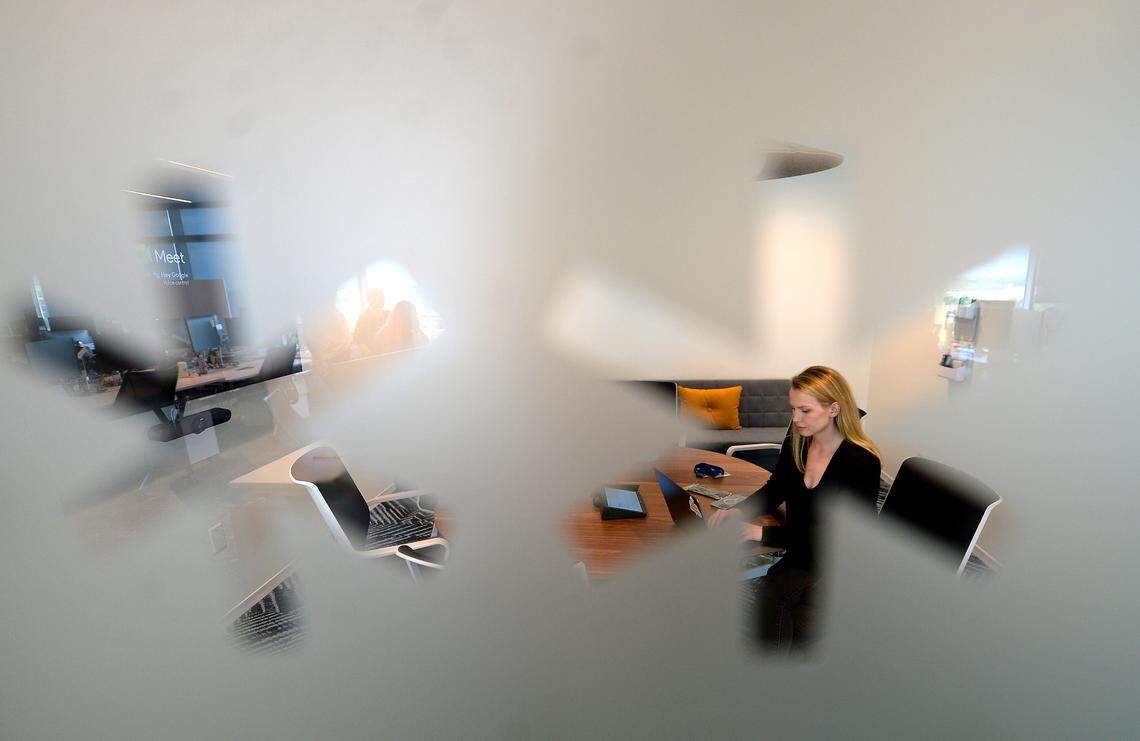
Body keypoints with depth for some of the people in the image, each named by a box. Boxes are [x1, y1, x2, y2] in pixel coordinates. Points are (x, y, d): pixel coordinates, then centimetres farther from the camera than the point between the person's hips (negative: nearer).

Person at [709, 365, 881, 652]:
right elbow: (773, 490, 16)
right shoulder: (794, 445, 2)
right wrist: (737, 512, -3)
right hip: (797, 560, 5)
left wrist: (766, 533, -22)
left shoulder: (862, 462, -15)